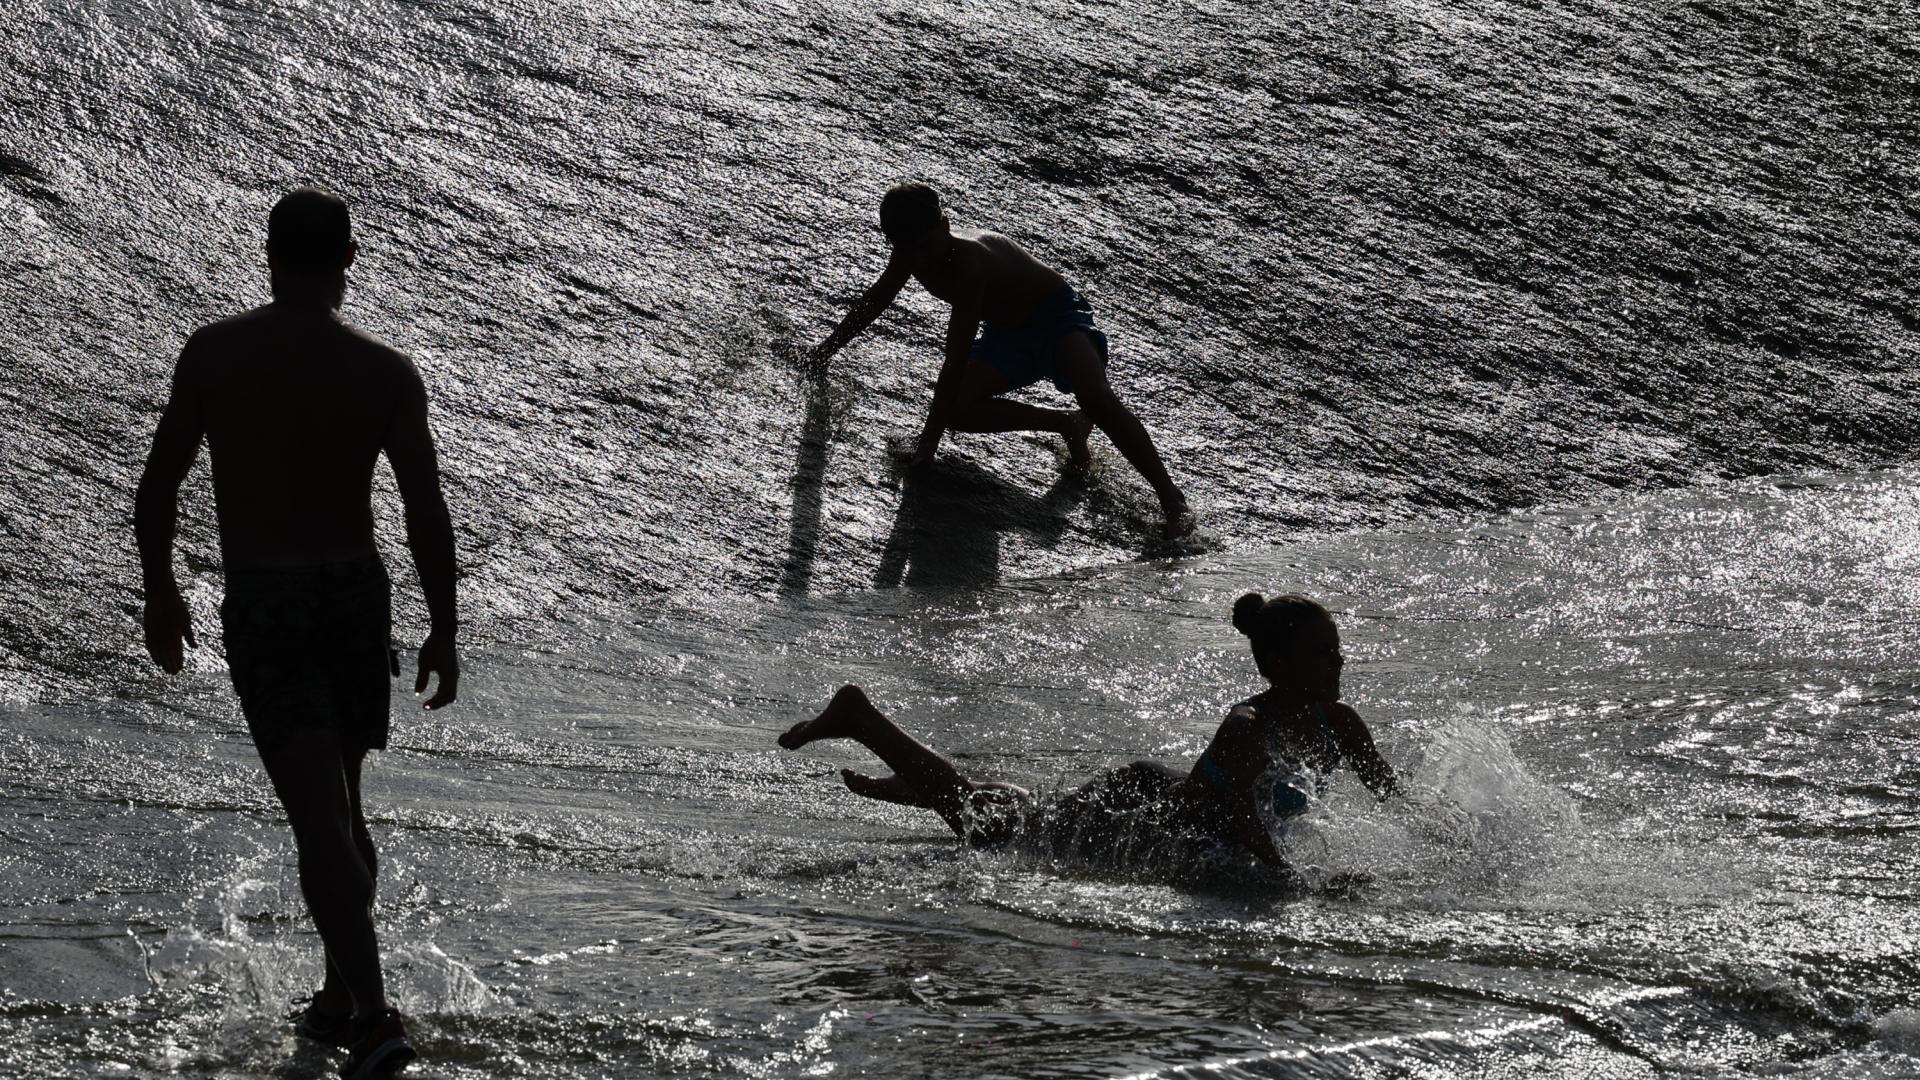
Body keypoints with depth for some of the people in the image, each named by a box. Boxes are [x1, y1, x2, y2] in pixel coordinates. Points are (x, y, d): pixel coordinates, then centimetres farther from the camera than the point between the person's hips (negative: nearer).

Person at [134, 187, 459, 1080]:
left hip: (261, 606, -2)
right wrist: (443, 632, -1)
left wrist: (159, 593, 14)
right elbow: (428, 511, -9)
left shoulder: (212, 355, -5)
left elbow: (156, 489, 0)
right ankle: (340, 998, 30)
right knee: (339, 803, 21)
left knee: (321, 821, -9)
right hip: (357, 594, 2)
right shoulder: (385, 373, -5)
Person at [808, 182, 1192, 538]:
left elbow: (956, 361, -34)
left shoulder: (969, 263, -34)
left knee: (1097, 399, -35)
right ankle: (1067, 425, -2)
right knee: (955, 410, -19)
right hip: (1006, 337, 8)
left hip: (1057, 316, -8)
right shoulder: (912, 251, -10)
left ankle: (1171, 499, -37)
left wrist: (929, 438, -33)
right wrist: (828, 348, 23)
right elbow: (876, 299, 14)